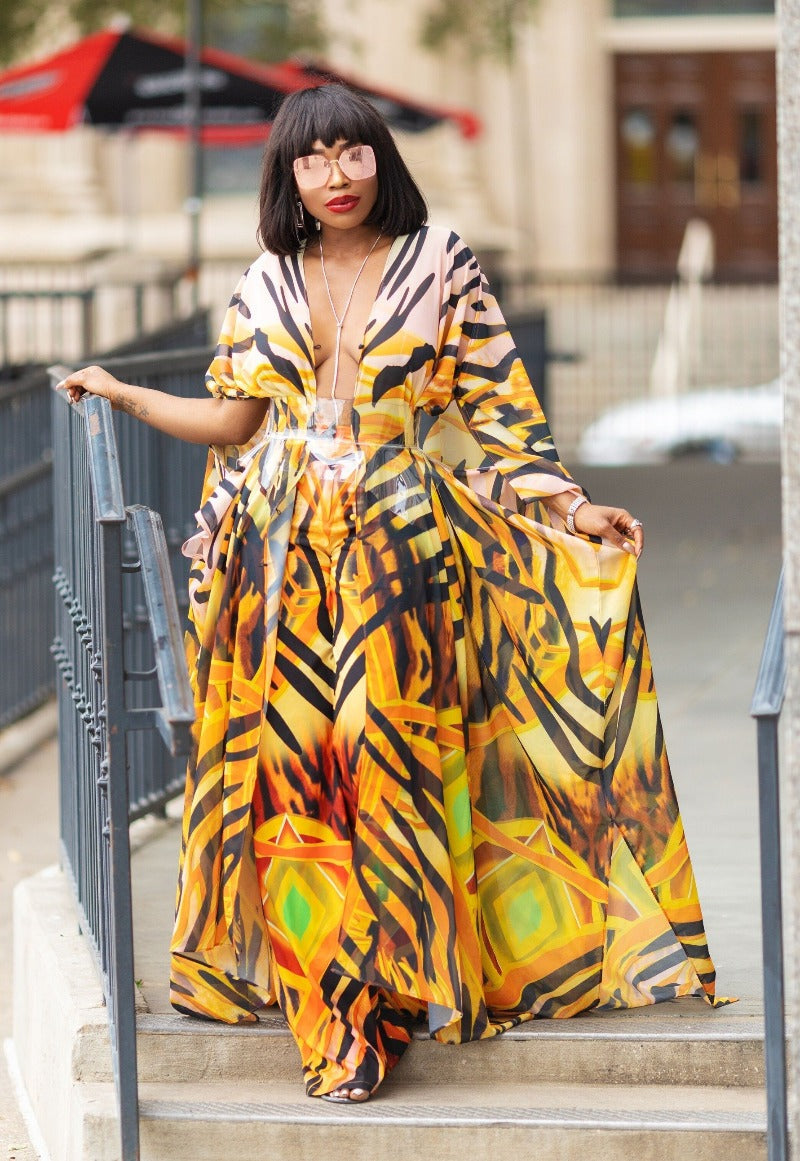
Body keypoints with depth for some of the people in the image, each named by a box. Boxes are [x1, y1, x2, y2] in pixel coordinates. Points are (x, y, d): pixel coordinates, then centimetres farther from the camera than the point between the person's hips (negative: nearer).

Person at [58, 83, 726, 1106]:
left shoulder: (441, 265, 5)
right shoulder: (268, 284, 12)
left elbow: (494, 407, 5)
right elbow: (235, 418, 13)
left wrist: (571, 506, -2)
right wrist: (123, 395, 14)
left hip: (398, 542, -2)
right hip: (282, 550, 2)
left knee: (384, 746, -9)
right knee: (288, 752, -5)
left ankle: (381, 981, -2)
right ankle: (319, 986, -2)